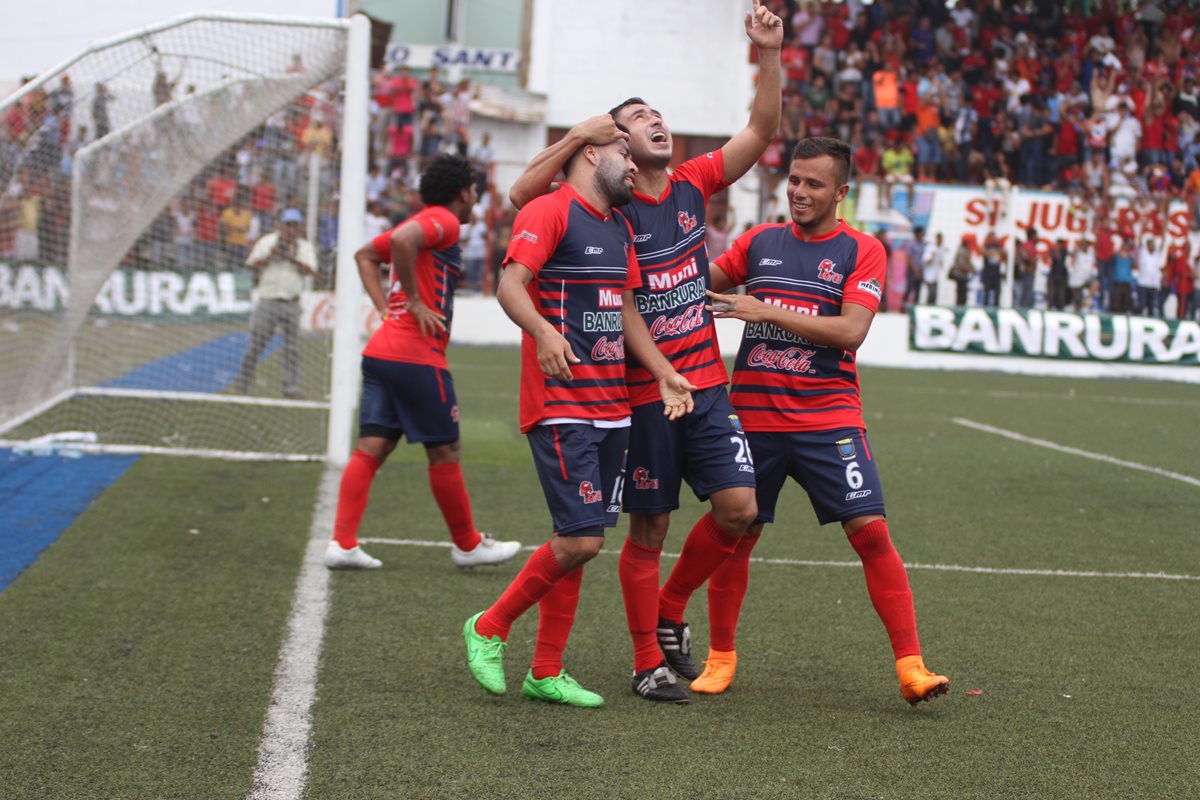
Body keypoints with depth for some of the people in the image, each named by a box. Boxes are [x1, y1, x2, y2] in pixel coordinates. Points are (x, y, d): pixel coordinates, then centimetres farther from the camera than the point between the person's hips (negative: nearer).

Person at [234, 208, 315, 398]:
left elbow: (310, 271, -5)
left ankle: (291, 387, 1)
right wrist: (270, 256, -12)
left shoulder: (305, 247, 9)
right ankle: (241, 385, 1)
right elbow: (252, 265, 1)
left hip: (292, 303, 2)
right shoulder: (267, 242, 6)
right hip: (268, 301, -2)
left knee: (292, 347, -2)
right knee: (255, 344, -3)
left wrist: (292, 258, -16)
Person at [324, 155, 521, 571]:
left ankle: (342, 543, -3)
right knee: (445, 451, 3)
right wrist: (414, 301, -18)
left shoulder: (424, 222, 20)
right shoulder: (444, 222, -7)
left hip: (381, 349, 9)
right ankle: (468, 545, 15)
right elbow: (401, 240, -27)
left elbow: (365, 255, 28)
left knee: (371, 447, 4)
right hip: (416, 356, -9)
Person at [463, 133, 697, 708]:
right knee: (581, 540, -14)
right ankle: (489, 628, 5)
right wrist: (543, 331, -36)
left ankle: (545, 673, 16)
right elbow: (510, 284, -18)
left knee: (579, 541, 8)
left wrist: (665, 374, 15)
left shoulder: (620, 228, 19)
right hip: (560, 406, -8)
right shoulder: (550, 211, -7)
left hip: (612, 406, 8)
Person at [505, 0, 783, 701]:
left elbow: (761, 132, 5)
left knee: (738, 508, -4)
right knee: (648, 531, 1)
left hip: (706, 385, 5)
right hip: (641, 392, -4)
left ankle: (670, 612, 20)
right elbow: (524, 194, -16)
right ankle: (649, 664, 13)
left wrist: (769, 57, -7)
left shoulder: (694, 187, 7)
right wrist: (578, 135, -20)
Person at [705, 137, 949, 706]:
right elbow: (701, 284, 23)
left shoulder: (861, 250, 0)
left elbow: (851, 331, -12)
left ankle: (910, 667, -7)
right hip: (753, 418, 3)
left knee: (871, 531, -12)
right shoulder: (759, 242, 11)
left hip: (827, 420, -3)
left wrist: (767, 311, -16)